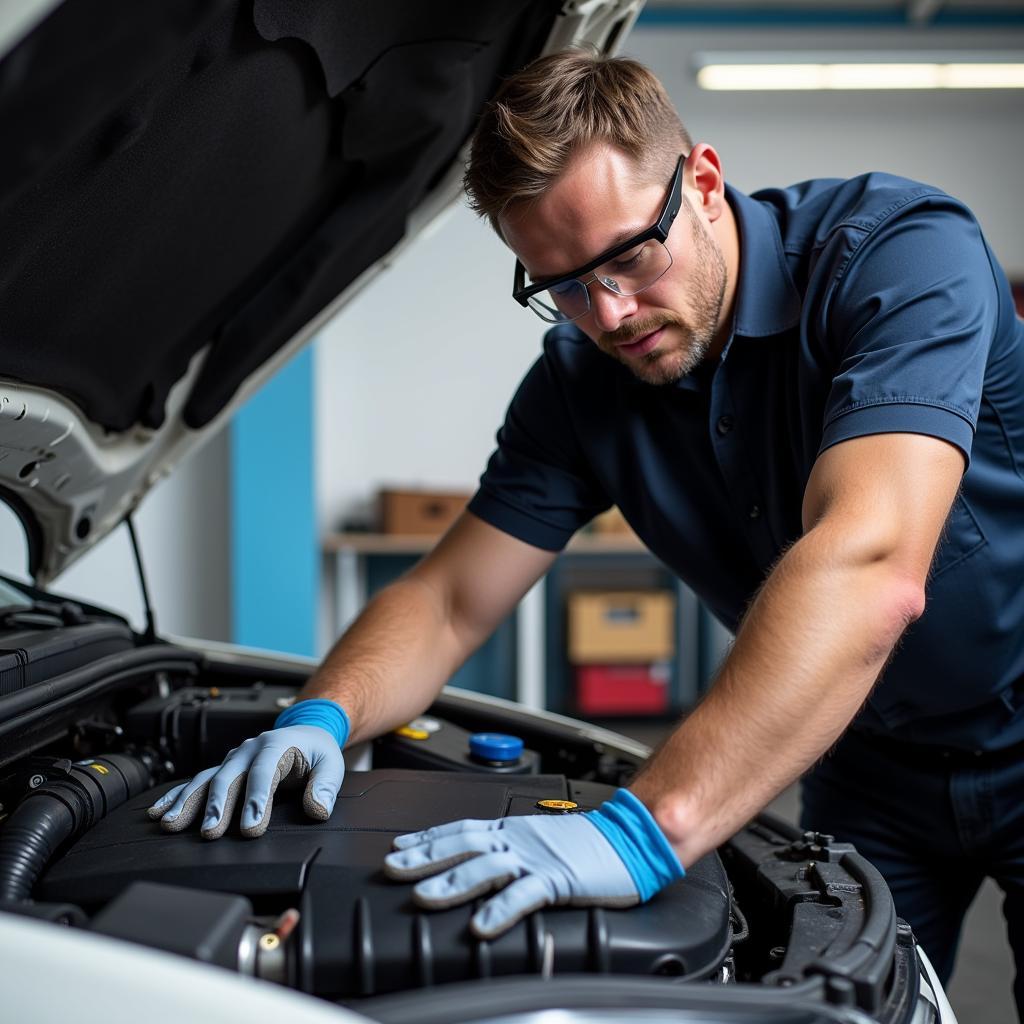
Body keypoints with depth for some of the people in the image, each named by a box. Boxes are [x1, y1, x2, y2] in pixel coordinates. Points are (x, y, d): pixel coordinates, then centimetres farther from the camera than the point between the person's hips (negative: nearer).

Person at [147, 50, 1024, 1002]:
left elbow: (868, 571, -43)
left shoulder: (903, 253, -28)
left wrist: (647, 827, -51)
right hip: (870, 768, 4)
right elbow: (448, 602, -6)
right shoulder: (580, 384, -9)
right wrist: (321, 718, -27)